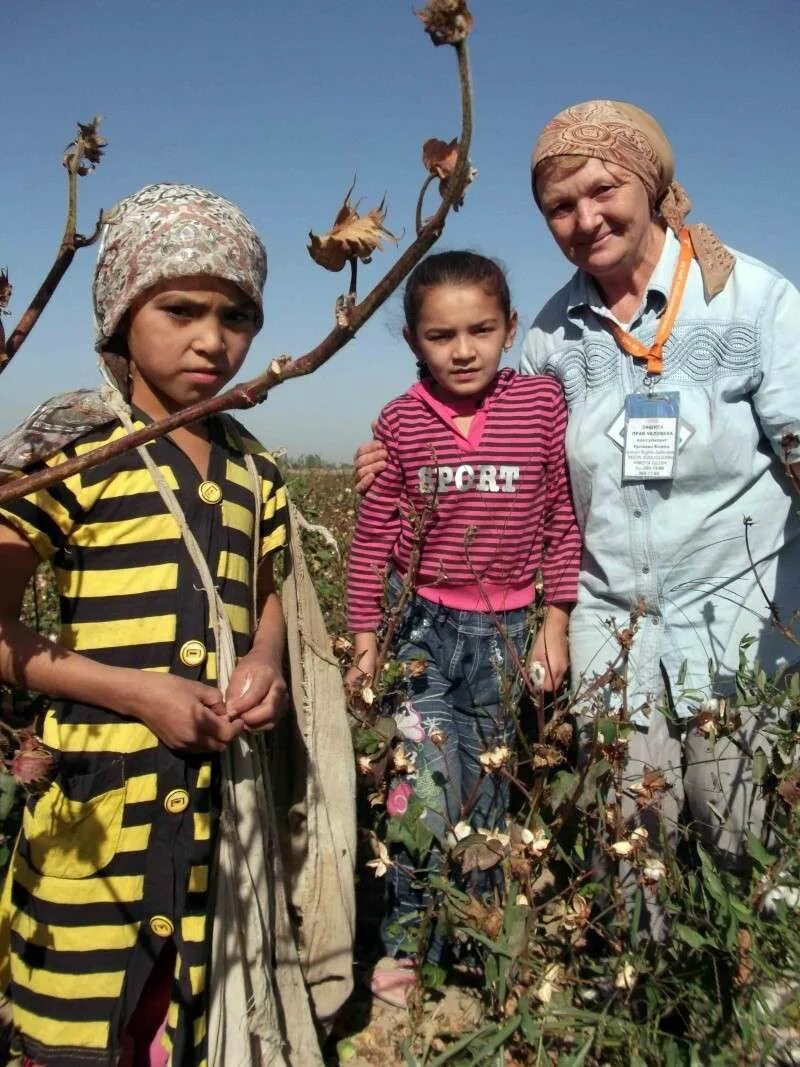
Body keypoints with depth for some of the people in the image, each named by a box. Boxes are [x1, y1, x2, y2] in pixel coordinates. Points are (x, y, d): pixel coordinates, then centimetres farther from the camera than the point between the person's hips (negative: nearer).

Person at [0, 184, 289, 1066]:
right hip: (99, 801, -5)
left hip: (224, 797, 5)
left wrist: (265, 663, -3)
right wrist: (135, 691, -19)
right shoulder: (77, 448, -10)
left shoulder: (252, 469, 7)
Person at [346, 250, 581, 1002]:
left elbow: (561, 519, 2)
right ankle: (409, 943, 21)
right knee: (426, 795, -2)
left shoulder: (541, 405, -4)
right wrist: (365, 638, 1)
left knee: (488, 789, 15)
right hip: (421, 627, -1)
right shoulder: (401, 421, -5)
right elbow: (373, 535, 0)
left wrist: (555, 622, 1)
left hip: (506, 629, 1)